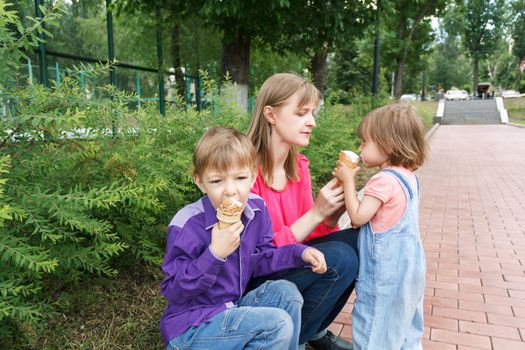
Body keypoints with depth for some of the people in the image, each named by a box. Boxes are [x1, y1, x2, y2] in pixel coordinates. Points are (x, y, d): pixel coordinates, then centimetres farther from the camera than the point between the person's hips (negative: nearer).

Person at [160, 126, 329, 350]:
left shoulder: (255, 208, -6)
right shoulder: (187, 225, -25)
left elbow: (260, 258, 7)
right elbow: (173, 290, -22)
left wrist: (300, 253, -6)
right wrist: (215, 253, -34)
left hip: (230, 308, 7)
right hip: (190, 327, -6)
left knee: (286, 292, -7)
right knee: (276, 324, -20)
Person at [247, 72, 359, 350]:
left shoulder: (299, 165, -1)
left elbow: (312, 232, 4)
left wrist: (335, 210, -16)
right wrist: (316, 212, -26)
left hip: (287, 258, 7)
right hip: (253, 277, -7)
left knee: (357, 241, -8)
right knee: (340, 257, -23)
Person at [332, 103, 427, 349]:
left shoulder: (383, 181, -24)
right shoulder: (408, 176, 5)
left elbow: (357, 217, -20)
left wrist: (348, 180, -14)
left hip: (386, 270, -9)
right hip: (408, 264, 9)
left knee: (374, 327, 6)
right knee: (405, 322, 24)